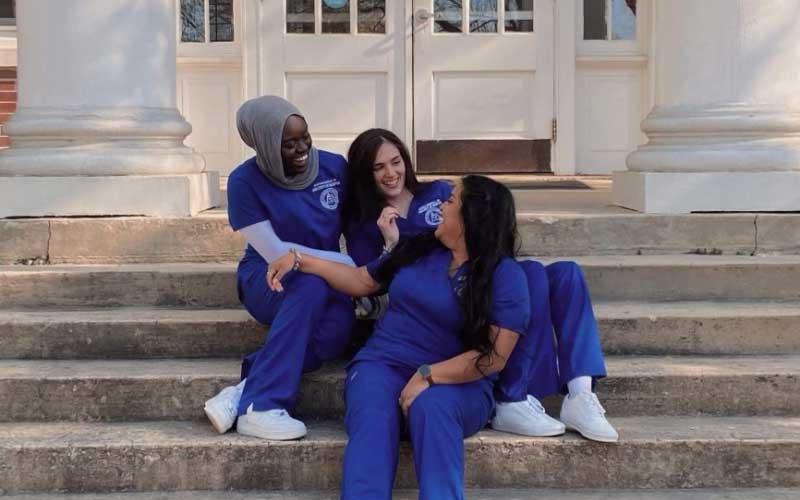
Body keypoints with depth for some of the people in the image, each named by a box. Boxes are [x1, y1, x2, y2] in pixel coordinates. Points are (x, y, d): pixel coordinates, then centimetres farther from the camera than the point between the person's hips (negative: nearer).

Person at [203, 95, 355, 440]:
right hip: (269, 281, -3)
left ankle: (243, 393, -29)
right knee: (311, 281, -38)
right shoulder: (245, 181, -13)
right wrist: (351, 265, -22)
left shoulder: (335, 166, -4)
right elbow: (275, 253, -18)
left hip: (328, 285, 3)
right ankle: (260, 407, -37)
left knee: (337, 325, -34)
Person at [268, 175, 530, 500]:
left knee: (431, 407, -39)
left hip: (458, 381, -3)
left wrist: (429, 376, -21)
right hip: (383, 364, 3)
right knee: (372, 415, -32)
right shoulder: (420, 249, 15)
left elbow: (494, 356, -12)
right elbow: (361, 281, 24)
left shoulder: (506, 275, -3)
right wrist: (299, 260, 17)